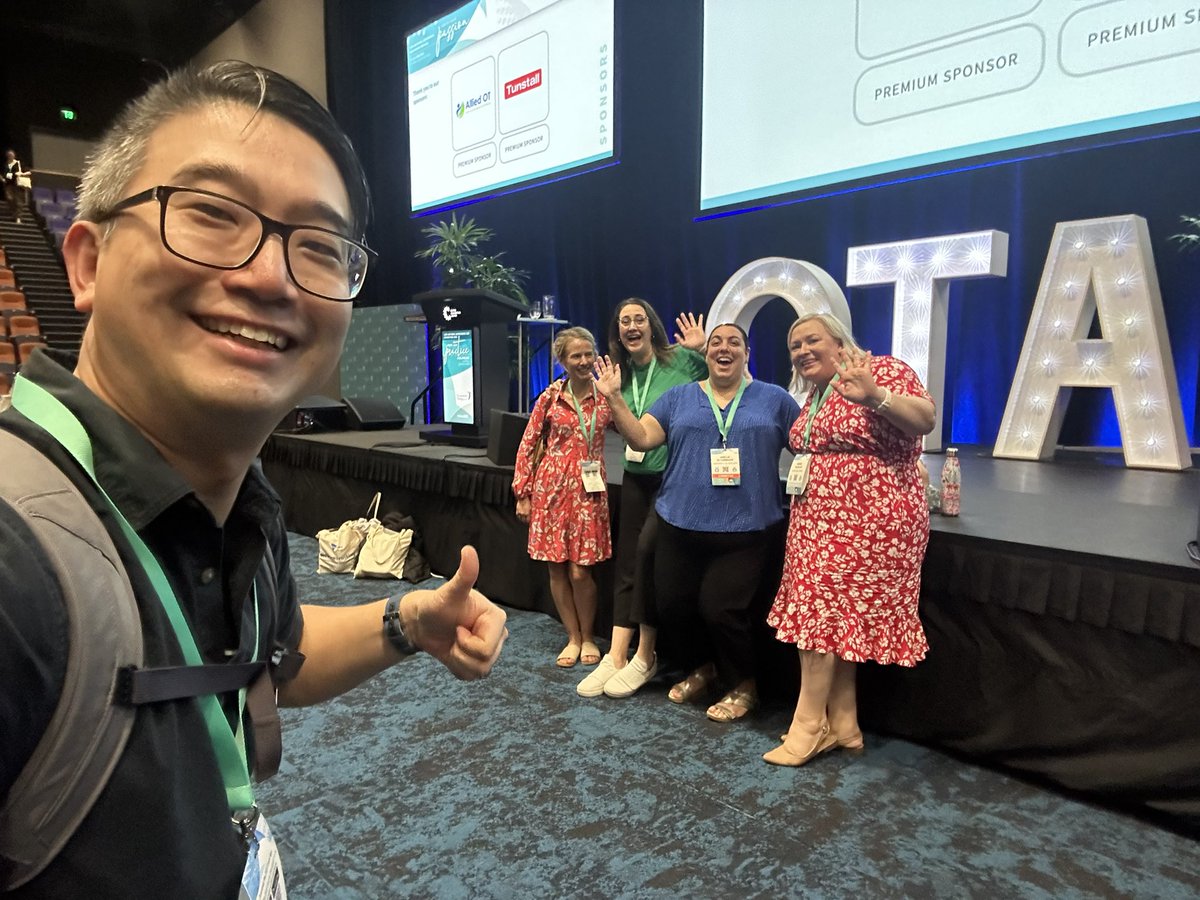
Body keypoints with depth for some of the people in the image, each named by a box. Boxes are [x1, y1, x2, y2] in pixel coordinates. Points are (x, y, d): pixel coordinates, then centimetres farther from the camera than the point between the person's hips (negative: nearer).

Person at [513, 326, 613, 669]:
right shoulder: (550, 397, 0)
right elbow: (528, 445, 3)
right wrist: (522, 494, 1)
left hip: (589, 490, -1)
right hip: (553, 488, 1)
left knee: (579, 571, -3)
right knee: (557, 569, 7)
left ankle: (588, 636, 21)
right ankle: (573, 637, 25)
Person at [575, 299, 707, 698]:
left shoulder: (682, 358, -7)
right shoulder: (623, 373, 11)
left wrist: (704, 350, -21)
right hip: (636, 476, 6)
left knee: (647, 548, -19)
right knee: (627, 563, 4)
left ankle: (646, 657, -2)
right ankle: (616, 656, 10)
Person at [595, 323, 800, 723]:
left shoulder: (774, 399, 6)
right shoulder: (679, 398, 9)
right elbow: (641, 437, 1)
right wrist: (614, 398, -8)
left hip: (747, 530, -3)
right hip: (682, 525, 3)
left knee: (720, 608, -8)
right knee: (673, 603, 6)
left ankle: (743, 685, 22)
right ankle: (706, 667, 37)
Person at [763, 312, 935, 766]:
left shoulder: (881, 371, -8)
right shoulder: (813, 396, 17)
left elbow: (924, 420, -24)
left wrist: (876, 397, -40)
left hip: (868, 522, -8)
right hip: (819, 522, 8)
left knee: (821, 614, -6)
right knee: (836, 619, 9)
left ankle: (808, 726, 9)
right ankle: (842, 726, 20)